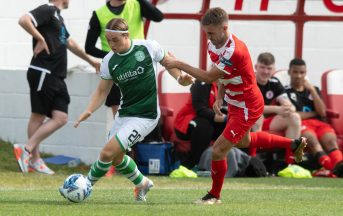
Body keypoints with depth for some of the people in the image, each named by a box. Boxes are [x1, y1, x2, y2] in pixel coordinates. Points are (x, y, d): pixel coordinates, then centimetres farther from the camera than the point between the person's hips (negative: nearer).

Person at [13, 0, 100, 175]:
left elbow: (70, 43, 36)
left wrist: (91, 61, 43)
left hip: (56, 77, 9)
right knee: (38, 116, -5)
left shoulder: (57, 16, 22)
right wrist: (40, 39, -19)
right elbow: (24, 20, -25)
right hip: (43, 73, -9)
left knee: (61, 118, 0)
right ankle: (34, 158, 0)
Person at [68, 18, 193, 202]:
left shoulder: (148, 47, -12)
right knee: (116, 157, 15)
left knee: (108, 152, -15)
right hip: (124, 114, 6)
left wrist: (179, 78, -10)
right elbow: (102, 91, 6)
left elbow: (167, 62, 7)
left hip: (145, 116, -6)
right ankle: (142, 183, 41)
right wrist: (89, 111, -10)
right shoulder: (109, 61, -2)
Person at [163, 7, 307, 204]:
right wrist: (220, 98, 1)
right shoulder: (214, 44, -6)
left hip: (247, 107, -10)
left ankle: (214, 196, 12)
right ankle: (294, 144, 46)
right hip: (235, 103, 10)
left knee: (219, 150, -11)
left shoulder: (234, 51, -34)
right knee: (243, 142, 32)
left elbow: (209, 77, -33)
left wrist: (179, 64, -30)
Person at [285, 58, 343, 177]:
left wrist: (312, 91, 5)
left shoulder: (314, 90, 28)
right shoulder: (285, 91, 14)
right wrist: (314, 113, 9)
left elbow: (322, 112, 12)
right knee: (312, 139, -39)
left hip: (318, 122, 4)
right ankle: (329, 166, -68)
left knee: (330, 140, -32)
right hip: (300, 124, -4)